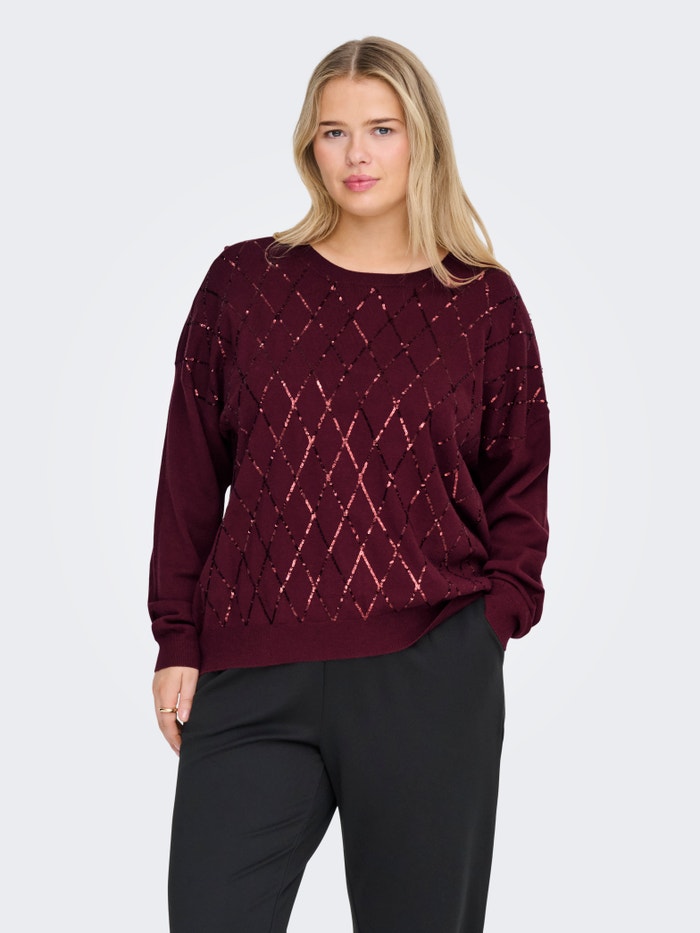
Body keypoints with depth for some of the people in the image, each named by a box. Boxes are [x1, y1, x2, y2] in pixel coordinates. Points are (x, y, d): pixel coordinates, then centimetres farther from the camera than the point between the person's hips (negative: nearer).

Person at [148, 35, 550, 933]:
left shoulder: (484, 303, 6)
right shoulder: (244, 280, 6)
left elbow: (520, 483, 11)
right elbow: (190, 474, 8)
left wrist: (493, 618, -3)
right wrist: (177, 641, 4)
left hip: (430, 681, 0)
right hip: (254, 675, 1)